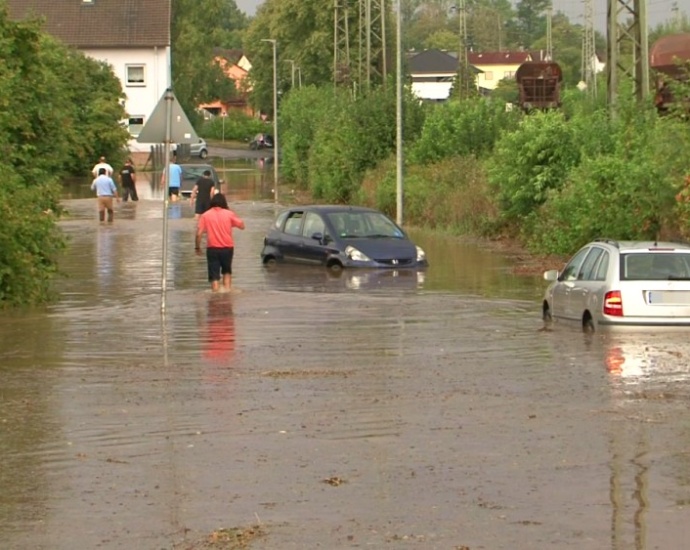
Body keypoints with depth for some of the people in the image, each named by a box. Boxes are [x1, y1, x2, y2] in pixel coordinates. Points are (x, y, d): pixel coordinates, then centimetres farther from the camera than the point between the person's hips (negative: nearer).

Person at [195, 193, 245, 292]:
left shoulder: (205, 215, -2)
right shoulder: (229, 214, -2)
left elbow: (199, 234, -7)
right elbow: (242, 225, 5)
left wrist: (197, 247, 4)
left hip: (212, 248, -1)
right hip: (227, 248, 1)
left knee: (214, 276, 0)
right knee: (227, 271, 22)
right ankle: (227, 288, 8)